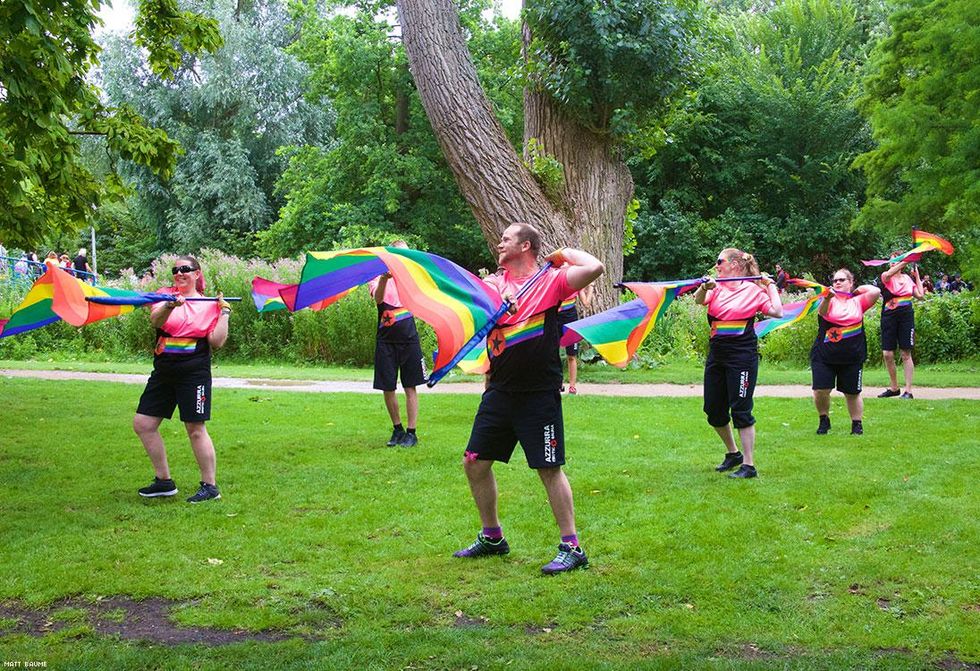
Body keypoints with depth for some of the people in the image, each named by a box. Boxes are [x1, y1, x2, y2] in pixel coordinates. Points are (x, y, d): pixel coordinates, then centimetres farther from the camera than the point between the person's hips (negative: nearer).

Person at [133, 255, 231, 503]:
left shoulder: (209, 304, 3)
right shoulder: (166, 295, 6)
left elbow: (216, 342, -5)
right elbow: (155, 320, -15)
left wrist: (224, 313, -6)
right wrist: (169, 306, -33)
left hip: (194, 373, -4)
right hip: (164, 371, 4)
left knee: (196, 429, -5)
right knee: (143, 424, 5)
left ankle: (210, 486, 5)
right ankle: (164, 481, 17)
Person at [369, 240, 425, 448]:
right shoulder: (378, 277, 0)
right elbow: (378, 299, -21)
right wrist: (384, 278, -41)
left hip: (408, 337, 1)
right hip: (386, 339, -1)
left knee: (410, 387, -1)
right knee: (388, 387, 4)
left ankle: (411, 432, 4)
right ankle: (397, 429, 19)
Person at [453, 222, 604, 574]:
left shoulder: (550, 280, -5)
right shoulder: (493, 283, 11)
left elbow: (595, 268, -18)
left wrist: (564, 253, -5)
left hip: (538, 393, -6)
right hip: (499, 392, 7)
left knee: (550, 469, -4)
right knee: (475, 462, 10)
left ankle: (572, 548, 5)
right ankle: (492, 538, 26)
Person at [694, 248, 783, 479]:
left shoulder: (754, 290, -2)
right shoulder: (717, 288, 9)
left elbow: (777, 311, -11)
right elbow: (698, 300, -11)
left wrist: (770, 286, -3)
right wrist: (704, 287, -31)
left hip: (742, 357, -6)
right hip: (716, 354, 6)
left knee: (741, 410, -6)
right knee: (713, 410, 11)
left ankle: (748, 465, 1)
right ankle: (733, 453, 31)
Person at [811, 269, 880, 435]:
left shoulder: (857, 301, 6)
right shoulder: (830, 300, 1)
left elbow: (876, 291, -10)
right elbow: (822, 312, -22)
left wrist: (859, 290, 6)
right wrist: (827, 298, -43)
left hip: (852, 358, 1)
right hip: (824, 356, -1)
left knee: (852, 393, 7)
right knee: (820, 391, -7)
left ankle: (857, 424, 25)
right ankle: (824, 420, 16)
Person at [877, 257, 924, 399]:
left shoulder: (908, 279, 10)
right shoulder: (886, 277, 3)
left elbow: (921, 295, 5)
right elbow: (888, 274, -22)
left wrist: (917, 276, 8)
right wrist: (905, 261, -24)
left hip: (906, 317, 0)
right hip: (889, 317, 0)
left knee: (906, 354, -1)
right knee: (887, 354, -2)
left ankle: (908, 390, 0)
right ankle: (894, 388, 15)